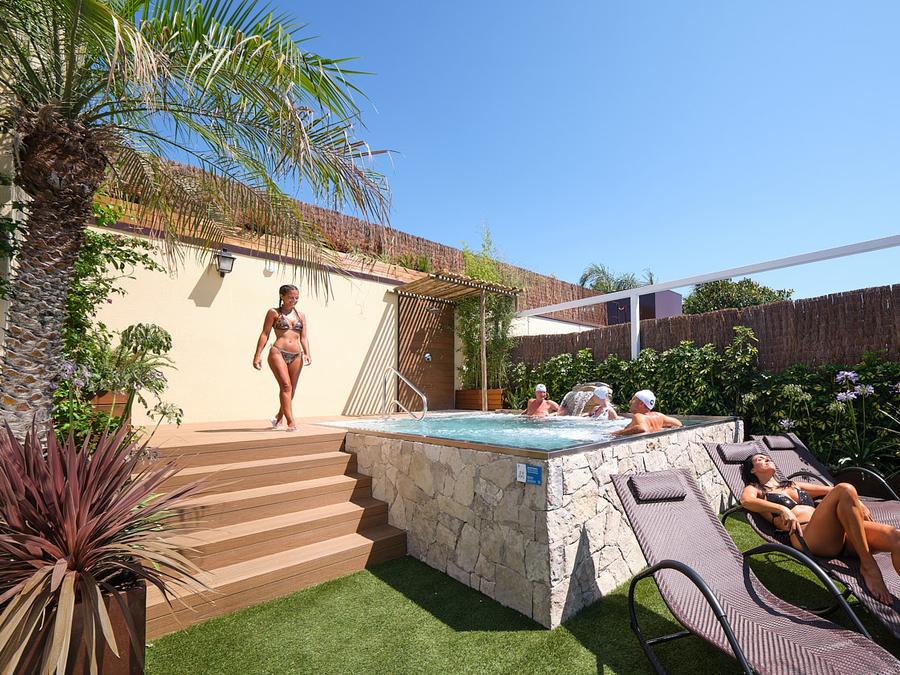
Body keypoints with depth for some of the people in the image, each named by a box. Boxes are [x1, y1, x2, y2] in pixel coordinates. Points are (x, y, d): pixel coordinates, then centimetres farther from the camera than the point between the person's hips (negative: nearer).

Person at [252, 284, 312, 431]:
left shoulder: (301, 315, 16)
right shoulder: (274, 313, 6)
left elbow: (304, 337, 12)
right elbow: (264, 334, 3)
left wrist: (307, 353, -4)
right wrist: (258, 355, -4)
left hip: (296, 355, 4)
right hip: (278, 353, -4)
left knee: (291, 389, 9)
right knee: (286, 386, -15)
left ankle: (278, 418, 30)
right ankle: (290, 422, -15)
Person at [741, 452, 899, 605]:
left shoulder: (794, 485, 35)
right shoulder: (754, 489, 16)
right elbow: (746, 500, -7)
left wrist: (856, 502, 14)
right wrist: (783, 509, -20)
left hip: (840, 532, 6)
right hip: (806, 537, -6)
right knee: (845, 490, -24)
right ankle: (868, 565, -22)